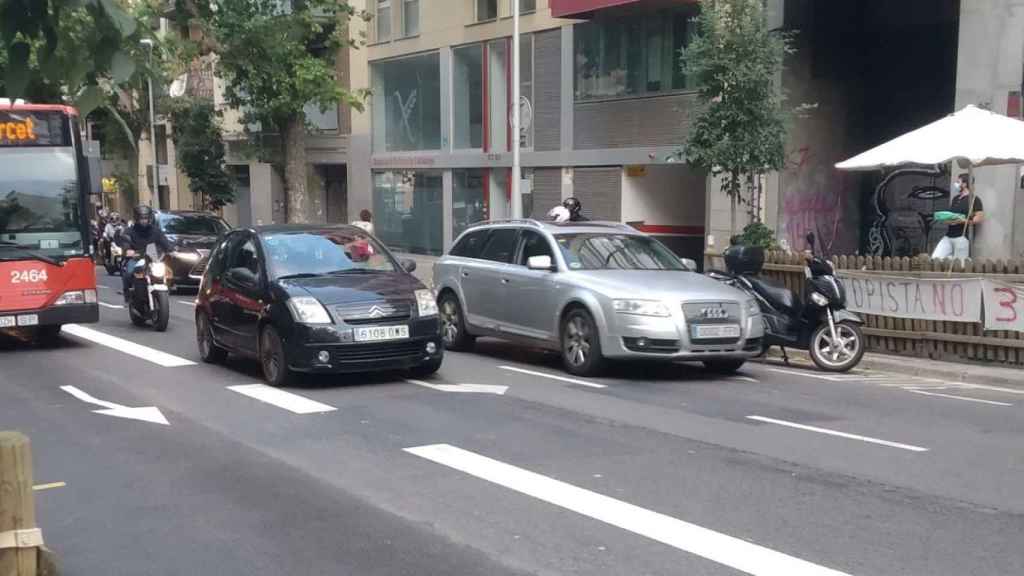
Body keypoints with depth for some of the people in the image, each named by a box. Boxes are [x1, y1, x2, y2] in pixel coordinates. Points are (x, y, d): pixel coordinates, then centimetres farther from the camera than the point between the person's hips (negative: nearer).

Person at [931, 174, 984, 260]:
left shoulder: (974, 199, -3)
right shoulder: (955, 199, 19)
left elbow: (980, 217, -10)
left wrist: (963, 221, -21)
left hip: (962, 237, -7)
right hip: (948, 236, 7)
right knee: (935, 258, -5)